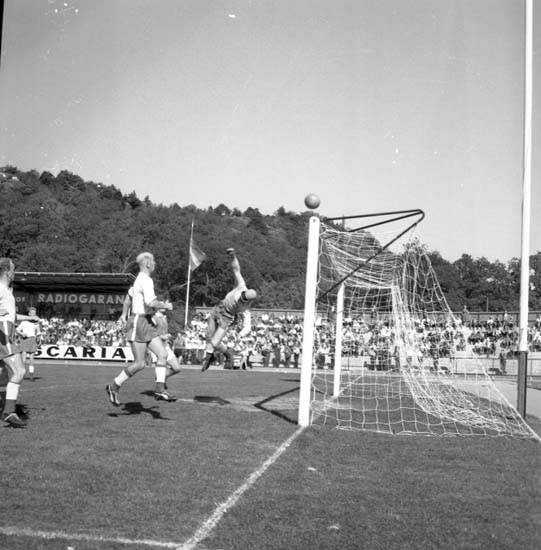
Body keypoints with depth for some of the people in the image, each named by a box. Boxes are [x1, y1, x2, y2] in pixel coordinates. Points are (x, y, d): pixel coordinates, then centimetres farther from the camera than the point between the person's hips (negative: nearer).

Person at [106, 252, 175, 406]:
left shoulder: (140, 279, 17)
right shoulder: (146, 280, -15)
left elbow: (128, 298, 31)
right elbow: (151, 303, -27)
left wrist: (124, 314, 42)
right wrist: (166, 305, -11)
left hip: (147, 323, 10)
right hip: (139, 322, -10)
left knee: (162, 354, -1)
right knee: (140, 363, -8)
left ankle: (159, 390, -3)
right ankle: (114, 387, 7)